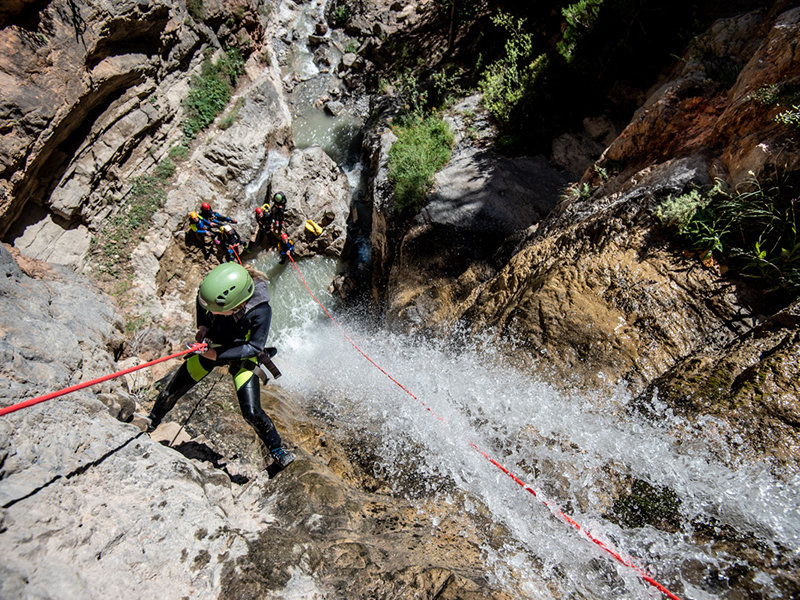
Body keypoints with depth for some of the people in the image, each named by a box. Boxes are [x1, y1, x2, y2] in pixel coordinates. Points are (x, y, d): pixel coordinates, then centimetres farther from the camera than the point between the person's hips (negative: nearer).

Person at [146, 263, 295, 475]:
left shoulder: (261, 310, -38)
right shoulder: (212, 291, -25)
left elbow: (254, 347, -26)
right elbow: (201, 301, 2)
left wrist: (218, 355, -30)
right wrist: (202, 326, -11)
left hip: (242, 355, -4)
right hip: (212, 345, 4)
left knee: (251, 412, -12)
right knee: (172, 390, 11)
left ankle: (280, 453, 10)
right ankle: (150, 424, 44)